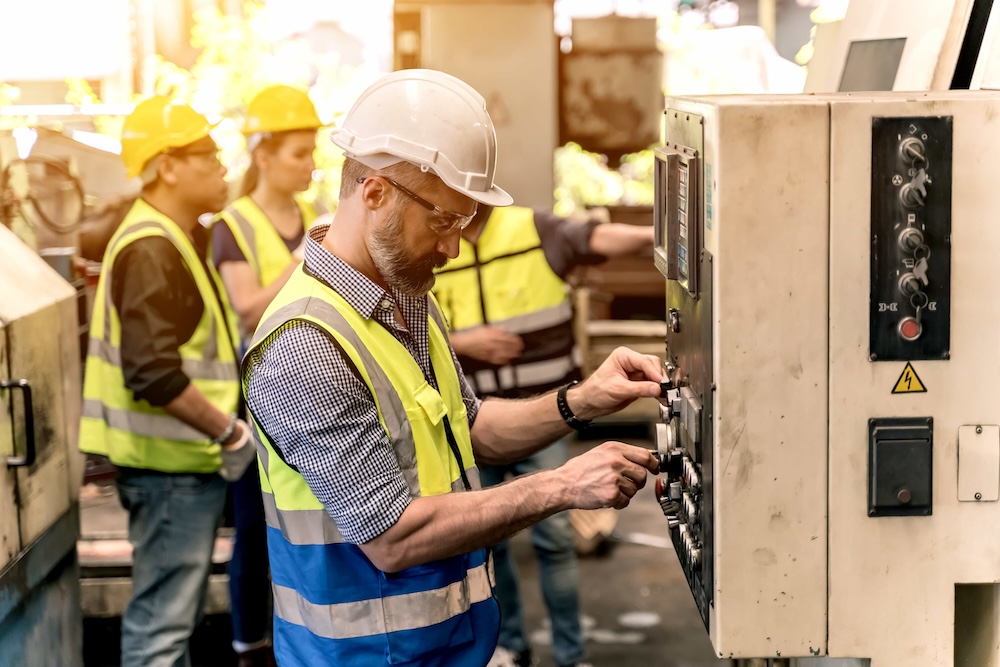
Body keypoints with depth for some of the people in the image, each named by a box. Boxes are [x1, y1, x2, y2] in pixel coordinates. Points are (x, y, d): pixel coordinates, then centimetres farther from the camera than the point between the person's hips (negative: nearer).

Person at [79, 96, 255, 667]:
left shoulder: (179, 240, 15)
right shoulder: (151, 250, -18)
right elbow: (152, 372, -27)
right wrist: (229, 429, -20)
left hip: (188, 461, 11)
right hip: (171, 467, -11)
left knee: (177, 615, 20)